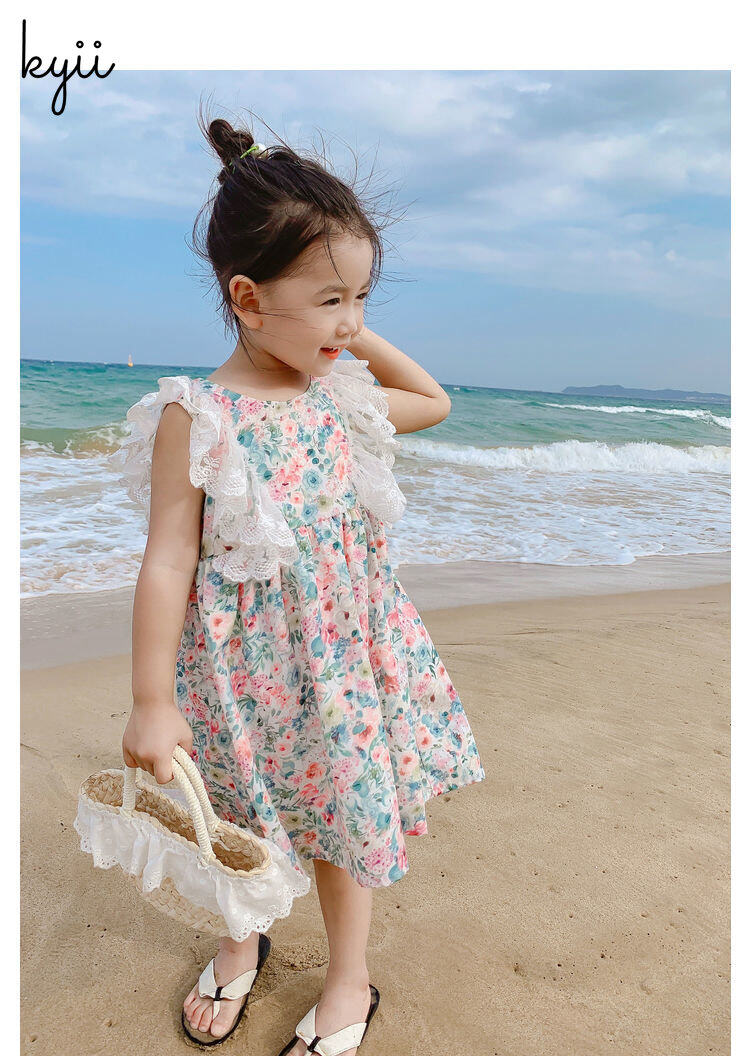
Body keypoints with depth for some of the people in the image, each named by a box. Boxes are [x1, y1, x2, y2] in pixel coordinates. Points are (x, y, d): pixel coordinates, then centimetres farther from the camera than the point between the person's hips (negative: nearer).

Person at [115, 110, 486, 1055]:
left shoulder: (342, 398, -3)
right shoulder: (198, 417, -17)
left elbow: (435, 401, 17)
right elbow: (168, 561, -14)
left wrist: (365, 341, 3)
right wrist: (152, 699, -13)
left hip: (342, 652, 3)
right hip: (243, 666, -2)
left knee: (344, 807, 15)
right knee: (242, 817, 20)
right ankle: (243, 944, 52)